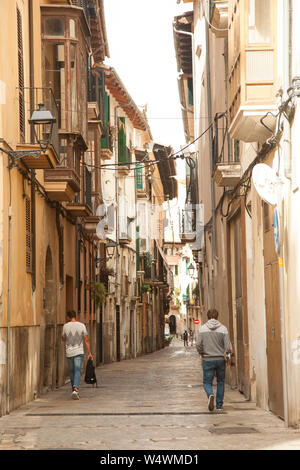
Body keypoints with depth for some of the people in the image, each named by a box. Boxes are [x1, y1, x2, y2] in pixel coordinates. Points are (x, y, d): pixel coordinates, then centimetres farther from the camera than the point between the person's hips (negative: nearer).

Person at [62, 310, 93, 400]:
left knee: (72, 371, 17)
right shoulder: (82, 326, -4)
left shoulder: (65, 326, -3)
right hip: (79, 352, -2)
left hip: (69, 353, 2)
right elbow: (86, 340, -5)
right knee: (77, 371, -8)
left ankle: (74, 390, 23)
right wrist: (89, 353, 0)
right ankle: (75, 389, -27)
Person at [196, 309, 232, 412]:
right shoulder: (223, 328, -5)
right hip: (220, 359, 1)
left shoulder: (203, 328, -3)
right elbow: (228, 347, -9)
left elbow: (198, 345, -7)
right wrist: (228, 350, 14)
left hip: (208, 360, -1)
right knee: (221, 382, 16)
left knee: (207, 382, 8)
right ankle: (219, 405, 16)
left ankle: (210, 395, -22)